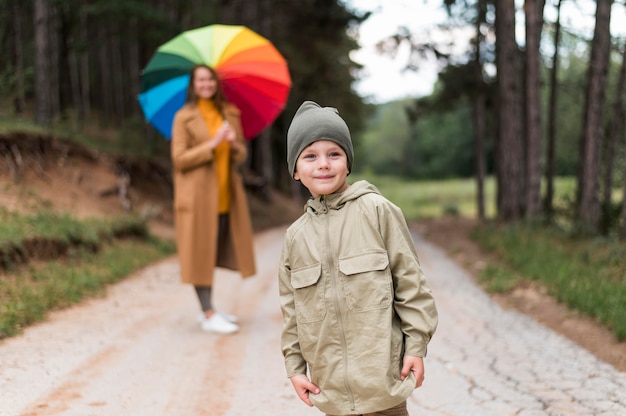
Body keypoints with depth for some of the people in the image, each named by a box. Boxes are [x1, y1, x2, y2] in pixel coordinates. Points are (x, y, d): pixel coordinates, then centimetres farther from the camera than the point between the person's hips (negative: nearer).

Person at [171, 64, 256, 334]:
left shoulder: (230, 114, 12)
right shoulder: (184, 117, -3)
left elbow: (241, 156, 12)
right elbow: (179, 159, -10)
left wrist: (235, 144, -11)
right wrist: (212, 144, -18)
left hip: (224, 195, 6)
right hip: (197, 195, -5)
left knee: (215, 252, 11)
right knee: (201, 252, -5)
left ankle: (209, 309, 21)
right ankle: (208, 315, -3)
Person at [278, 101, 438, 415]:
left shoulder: (377, 211, -5)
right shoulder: (295, 236, 6)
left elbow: (410, 280, -3)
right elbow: (291, 308, 12)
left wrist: (416, 345, -4)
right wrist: (295, 366, 10)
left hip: (382, 375, -3)